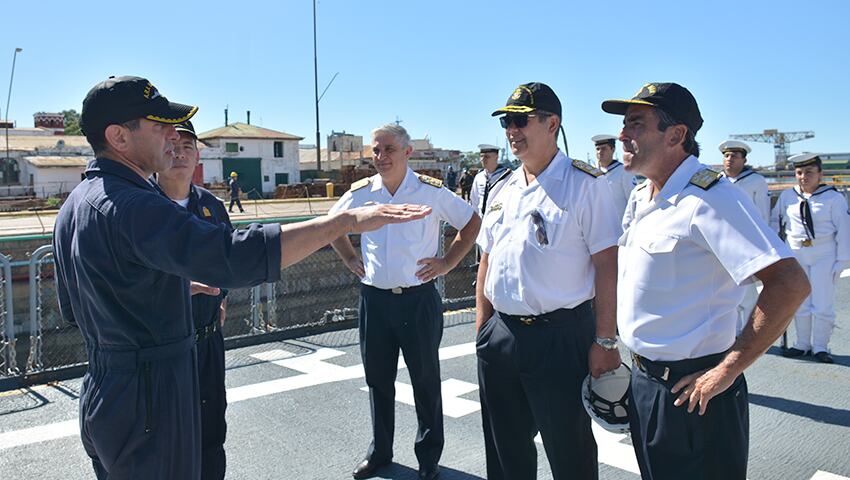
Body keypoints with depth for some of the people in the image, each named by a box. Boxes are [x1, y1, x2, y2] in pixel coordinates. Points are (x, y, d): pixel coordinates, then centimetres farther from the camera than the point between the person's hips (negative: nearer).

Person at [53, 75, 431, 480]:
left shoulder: (74, 206, 8)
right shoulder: (133, 207, -25)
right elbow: (236, 256, -39)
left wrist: (174, 286, 15)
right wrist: (347, 220, -36)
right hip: (148, 399, -10)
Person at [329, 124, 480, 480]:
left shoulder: (431, 191, -5)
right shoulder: (360, 192, 3)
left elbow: (471, 223, 5)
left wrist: (447, 263, -2)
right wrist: (349, 259, 10)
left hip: (419, 300, -3)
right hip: (374, 300, 3)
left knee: (425, 380, 8)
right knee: (377, 379, 14)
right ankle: (379, 451, 32)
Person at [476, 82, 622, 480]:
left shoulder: (585, 185, -8)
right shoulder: (504, 190, 12)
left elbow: (607, 266, -12)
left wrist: (605, 341, -14)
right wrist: (482, 328, 13)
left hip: (561, 338, -6)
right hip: (500, 336, 6)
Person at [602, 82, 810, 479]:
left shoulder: (708, 198, -20)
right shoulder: (641, 196, 7)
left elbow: (790, 284, -27)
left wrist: (727, 370, -23)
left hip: (692, 392, -8)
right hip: (643, 382, 8)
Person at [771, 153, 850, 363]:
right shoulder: (787, 196, 4)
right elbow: (774, 220, 16)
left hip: (825, 255, -3)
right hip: (796, 255, 3)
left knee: (823, 306, -2)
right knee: (800, 304, 6)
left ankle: (820, 347, 11)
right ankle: (802, 344, 18)